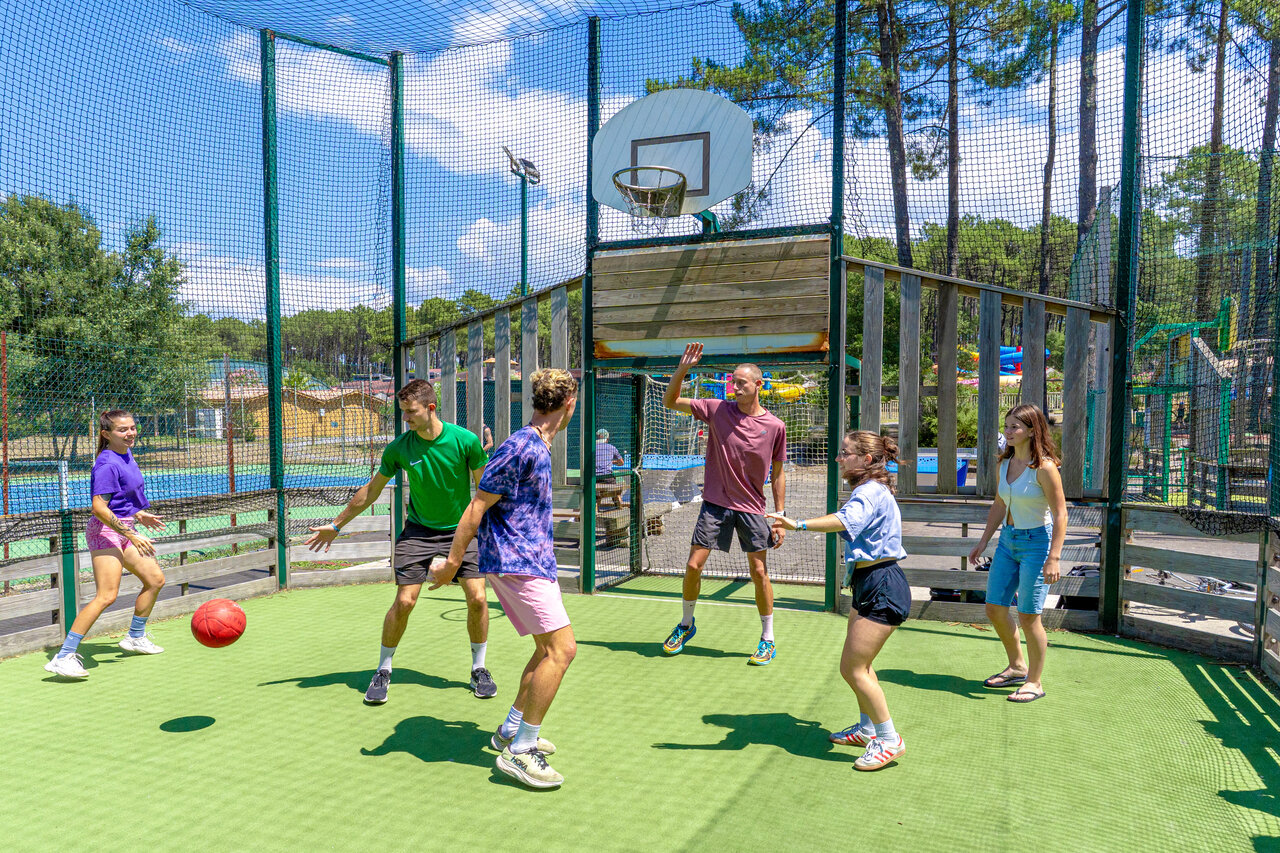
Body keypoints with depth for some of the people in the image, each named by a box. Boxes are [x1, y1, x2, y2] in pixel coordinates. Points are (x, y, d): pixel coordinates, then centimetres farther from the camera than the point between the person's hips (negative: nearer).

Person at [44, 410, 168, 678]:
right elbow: (99, 507, -24)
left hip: (125, 528, 10)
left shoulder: (127, 454, 10)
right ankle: (63, 657, -14)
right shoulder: (108, 464, -19)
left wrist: (138, 515, 23)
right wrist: (132, 535, -25)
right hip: (106, 531, -10)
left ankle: (135, 637, 32)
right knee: (107, 595, -18)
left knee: (155, 579, 15)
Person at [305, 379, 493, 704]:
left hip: (461, 529, -1)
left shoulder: (465, 440, -16)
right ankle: (383, 671, 15)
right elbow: (371, 490, 4)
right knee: (404, 601, -7)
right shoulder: (399, 448, -10)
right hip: (418, 530, 1)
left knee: (477, 598, -8)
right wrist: (336, 524, 9)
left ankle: (479, 668, 14)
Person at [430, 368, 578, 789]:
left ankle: (511, 730, 28)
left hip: (534, 561, 10)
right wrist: (452, 562, -12)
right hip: (517, 563, -10)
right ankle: (519, 752, -5)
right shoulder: (521, 447, -17)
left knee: (549, 649, 15)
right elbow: (477, 507, -15)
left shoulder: (538, 447, 14)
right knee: (562, 648, -12)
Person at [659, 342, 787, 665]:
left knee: (759, 572, 0)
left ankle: (768, 640, 18)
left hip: (751, 509, -1)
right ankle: (686, 625, 26)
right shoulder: (718, 410, -2)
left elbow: (778, 474, 3)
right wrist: (681, 370, -16)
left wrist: (780, 517, 0)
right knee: (693, 566, 1)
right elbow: (670, 402, -1)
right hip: (715, 504, 1)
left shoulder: (774, 427, -3)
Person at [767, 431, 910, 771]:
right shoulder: (869, 491, 15)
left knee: (853, 669, -7)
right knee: (858, 664, 21)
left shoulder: (871, 492, -19)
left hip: (882, 589, -11)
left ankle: (889, 740, 6)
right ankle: (867, 728, 36)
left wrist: (799, 524, -52)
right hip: (869, 586, 11)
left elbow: (846, 520, -40)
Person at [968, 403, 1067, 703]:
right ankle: (1017, 667, 32)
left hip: (1036, 543, -8)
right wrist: (983, 542, 18)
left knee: (1028, 616, -1)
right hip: (1008, 540, 8)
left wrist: (1053, 559, -22)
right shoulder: (1005, 463, 6)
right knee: (994, 608, 11)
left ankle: (1035, 682, 17)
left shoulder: (1044, 467, -17)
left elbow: (1060, 514, -17)